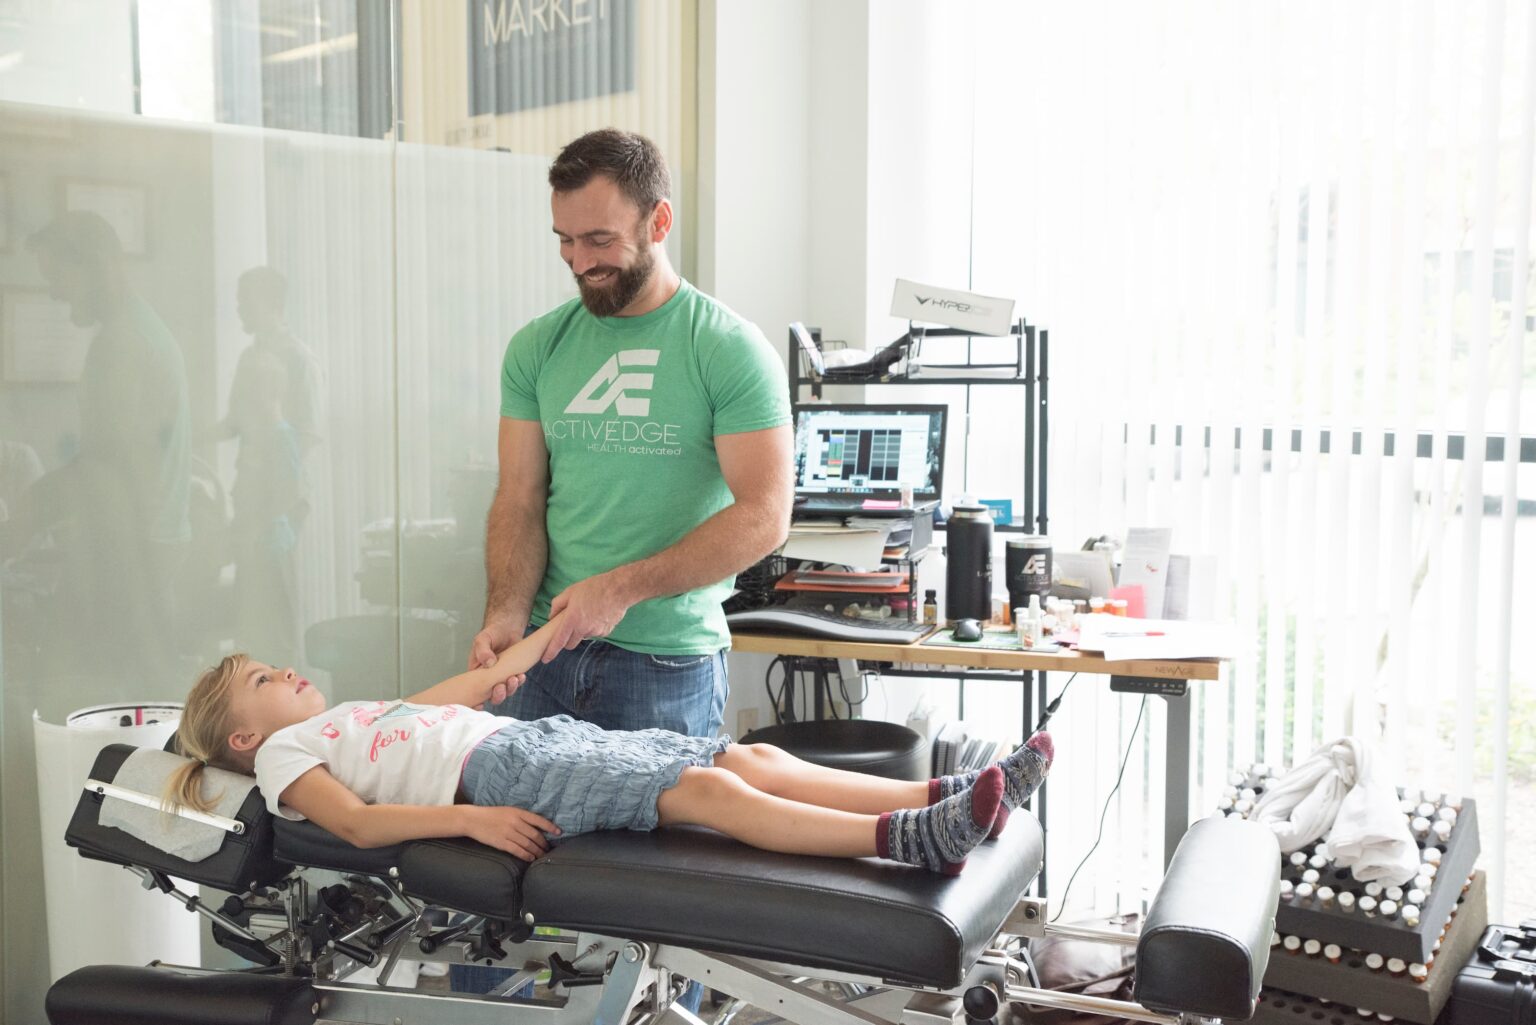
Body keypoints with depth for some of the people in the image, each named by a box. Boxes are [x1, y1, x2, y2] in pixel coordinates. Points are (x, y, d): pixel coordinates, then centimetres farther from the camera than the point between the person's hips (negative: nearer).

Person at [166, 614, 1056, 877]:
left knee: (750, 759, -12)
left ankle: (946, 800, -23)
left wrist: (563, 620, 33)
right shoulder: (284, 753, 12)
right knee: (706, 790, -27)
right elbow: (358, 823, -6)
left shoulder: (357, 714, 34)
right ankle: (909, 840, -39)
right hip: (498, 774, -8)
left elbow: (474, 687, 35)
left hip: (534, 736, 8)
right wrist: (467, 818, -20)